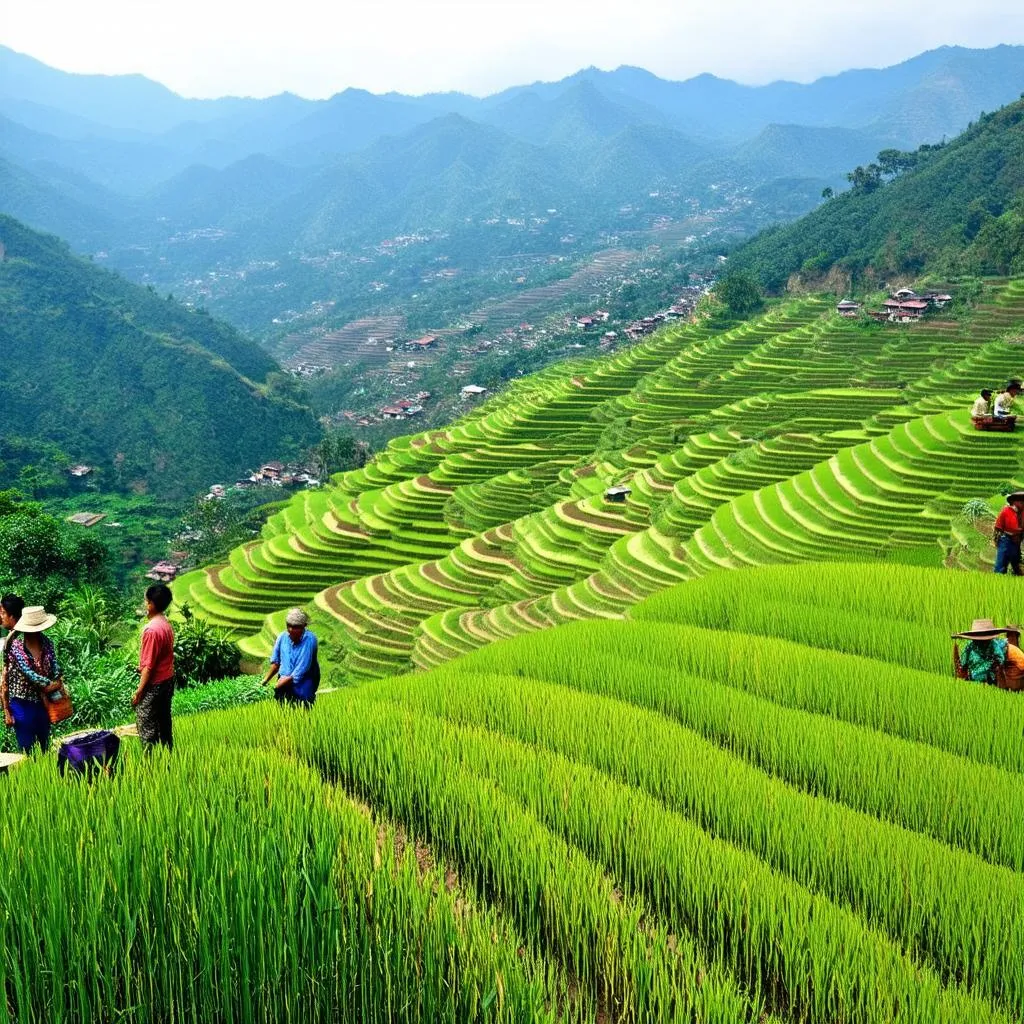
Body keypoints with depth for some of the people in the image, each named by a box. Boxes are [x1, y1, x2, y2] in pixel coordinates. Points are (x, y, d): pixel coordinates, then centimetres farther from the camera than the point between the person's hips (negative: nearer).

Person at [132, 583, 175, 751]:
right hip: (168, 680, 9)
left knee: (146, 725, 2)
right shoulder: (166, 624, 3)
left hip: (154, 684, -9)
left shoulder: (152, 629, -25)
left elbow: (149, 665, -23)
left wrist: (139, 690, -17)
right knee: (164, 720, 19)